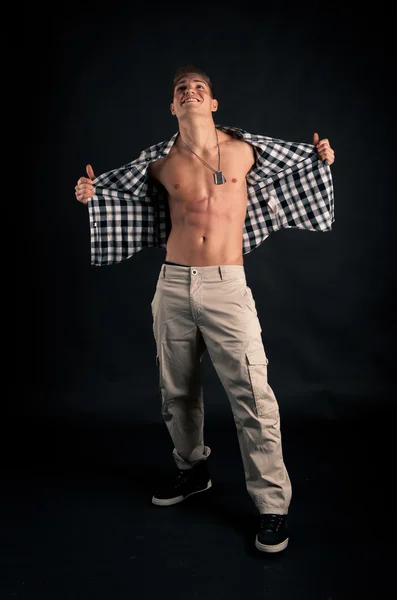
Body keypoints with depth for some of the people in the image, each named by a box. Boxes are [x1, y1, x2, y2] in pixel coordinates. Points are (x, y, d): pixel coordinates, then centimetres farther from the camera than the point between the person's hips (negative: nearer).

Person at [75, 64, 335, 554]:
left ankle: (272, 503, 7)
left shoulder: (243, 148, 4)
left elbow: (294, 160, 24)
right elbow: (117, 185, 22)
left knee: (252, 394, -8)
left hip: (226, 287, -3)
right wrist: (91, 192, 3)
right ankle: (192, 469, 38)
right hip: (173, 286, 3)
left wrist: (319, 158, 7)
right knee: (177, 389, 14)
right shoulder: (161, 161, 6)